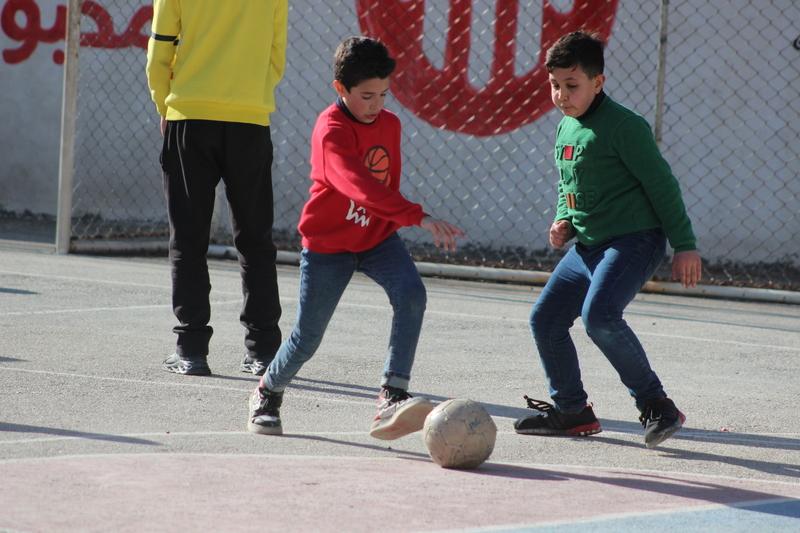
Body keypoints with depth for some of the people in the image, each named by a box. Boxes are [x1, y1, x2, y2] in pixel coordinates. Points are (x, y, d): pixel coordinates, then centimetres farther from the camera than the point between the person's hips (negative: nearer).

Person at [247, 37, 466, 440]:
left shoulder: (390, 124, 0)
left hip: (378, 238, 5)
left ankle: (392, 399, -30)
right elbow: (361, 186, -39)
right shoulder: (331, 130, -24)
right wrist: (417, 217, -49)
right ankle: (267, 394, 34)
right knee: (307, 338, 2)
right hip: (328, 244, -5)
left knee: (411, 293, -24)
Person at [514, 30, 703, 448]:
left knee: (599, 314, -28)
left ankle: (656, 404, -17)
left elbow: (661, 185, -11)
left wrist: (685, 245, -11)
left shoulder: (624, 126, -13)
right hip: (588, 246, 9)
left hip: (634, 240, -9)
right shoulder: (565, 130, 12)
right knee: (545, 318, 5)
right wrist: (565, 222, 6)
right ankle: (571, 410, 18)